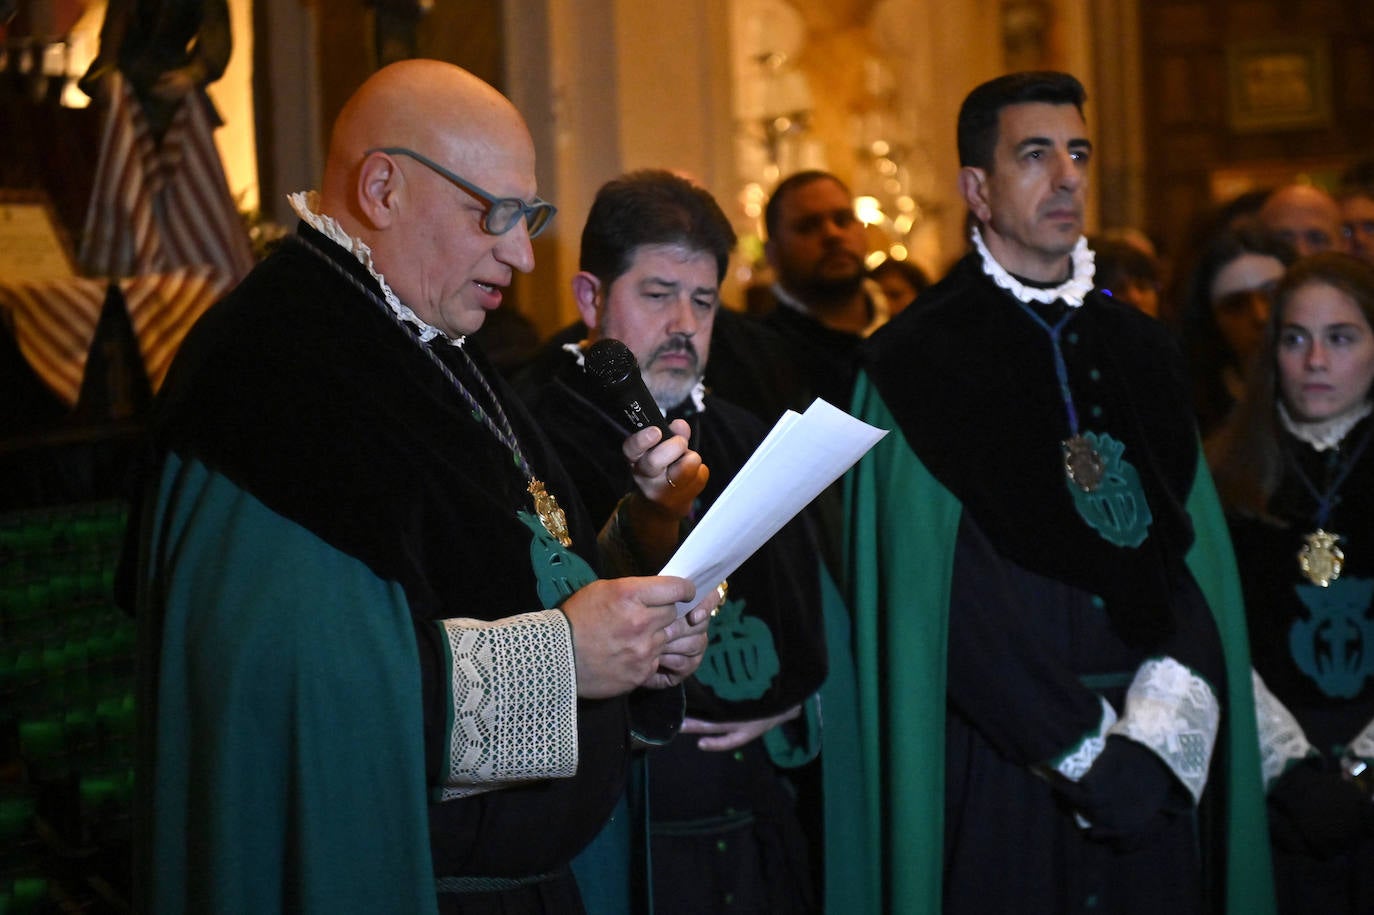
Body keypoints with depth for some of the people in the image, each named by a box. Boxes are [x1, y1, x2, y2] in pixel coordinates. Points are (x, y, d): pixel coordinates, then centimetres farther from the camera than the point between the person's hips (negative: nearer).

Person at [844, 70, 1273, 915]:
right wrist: (1090, 755, -13)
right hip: (1003, 767, -4)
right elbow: (940, 599, -11)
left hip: (1155, 772, 4)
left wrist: (1173, 707, -12)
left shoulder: (1140, 351, 12)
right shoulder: (919, 363, -5)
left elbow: (1198, 548, 5)